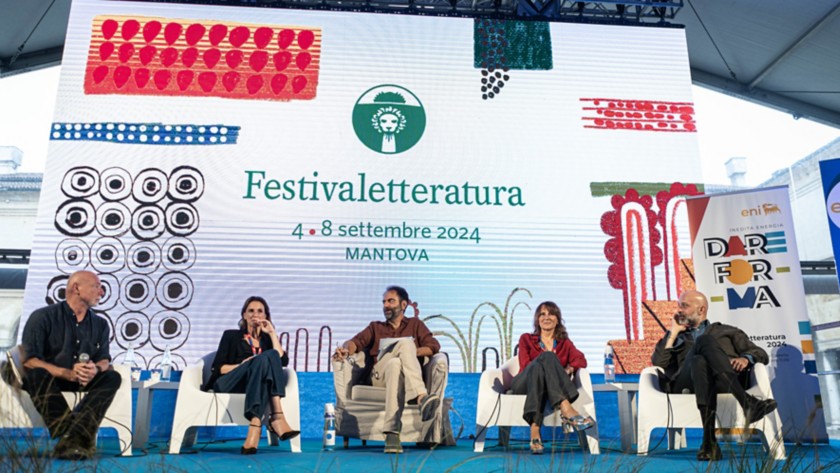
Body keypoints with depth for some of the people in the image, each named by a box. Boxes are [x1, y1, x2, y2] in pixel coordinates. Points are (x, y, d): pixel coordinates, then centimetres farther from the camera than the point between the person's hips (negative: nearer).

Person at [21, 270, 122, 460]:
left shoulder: (100, 324, 9)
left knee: (112, 377, -22)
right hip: (46, 379, -4)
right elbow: (29, 360, -16)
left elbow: (104, 360, 2)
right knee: (37, 374, -35)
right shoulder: (43, 317, -7)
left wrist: (95, 369, -24)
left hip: (83, 382, 4)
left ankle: (72, 438, -38)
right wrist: (67, 373, -29)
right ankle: (82, 437, -38)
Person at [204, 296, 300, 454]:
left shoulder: (267, 339, 25)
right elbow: (218, 368, 7)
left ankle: (256, 424, -50)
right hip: (229, 384, -2)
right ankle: (277, 417, -49)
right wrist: (241, 365, -11)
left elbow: (283, 361, 4)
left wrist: (272, 333, 5)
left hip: (259, 384, 2)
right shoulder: (231, 336, 20)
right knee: (266, 358, -32)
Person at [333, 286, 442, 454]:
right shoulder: (375, 327, 31)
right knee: (405, 342, -30)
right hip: (379, 375, 0)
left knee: (395, 365, -38)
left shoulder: (415, 324, 28)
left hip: (412, 376, 0)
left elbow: (434, 346, 9)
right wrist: (346, 349, -14)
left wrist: (411, 353, -7)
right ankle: (422, 397, -52)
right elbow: (357, 342, 10)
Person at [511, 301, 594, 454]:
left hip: (555, 389, 1)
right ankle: (566, 409, -55)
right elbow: (525, 365, 6)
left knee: (547, 359, -35)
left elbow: (581, 360, 5)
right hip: (523, 384, -1)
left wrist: (569, 369, -19)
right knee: (547, 357, -32)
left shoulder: (565, 343, 27)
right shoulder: (526, 339, 24)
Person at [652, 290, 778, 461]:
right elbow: (658, 363, 16)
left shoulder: (727, 331, 35)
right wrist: (673, 332, 22)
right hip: (686, 383, 1)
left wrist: (745, 358, -4)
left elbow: (761, 354, 20)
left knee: (703, 340, -33)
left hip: (726, 379, 0)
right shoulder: (677, 338, 36)